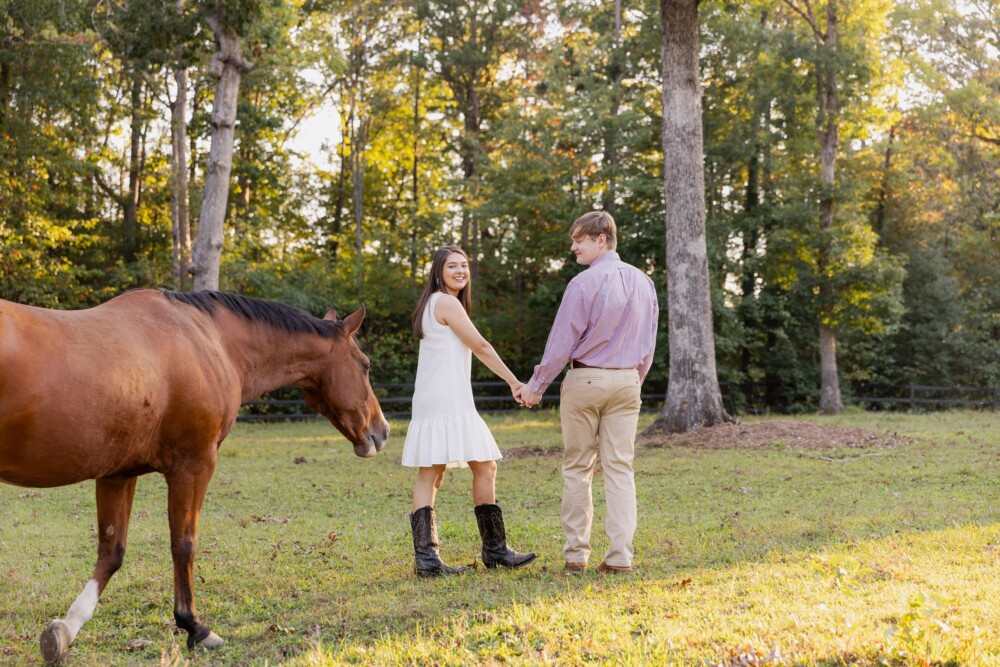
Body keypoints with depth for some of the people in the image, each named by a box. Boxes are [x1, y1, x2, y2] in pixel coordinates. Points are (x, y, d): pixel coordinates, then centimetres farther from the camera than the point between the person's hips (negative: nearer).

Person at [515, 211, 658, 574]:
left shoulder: (584, 283, -13)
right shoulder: (642, 282, 7)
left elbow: (561, 342, -10)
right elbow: (648, 343, 13)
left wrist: (536, 386, -1)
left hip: (584, 378, -4)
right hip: (626, 381, 5)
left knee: (577, 467, 5)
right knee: (620, 468, 4)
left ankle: (575, 553, 8)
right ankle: (620, 555, -2)